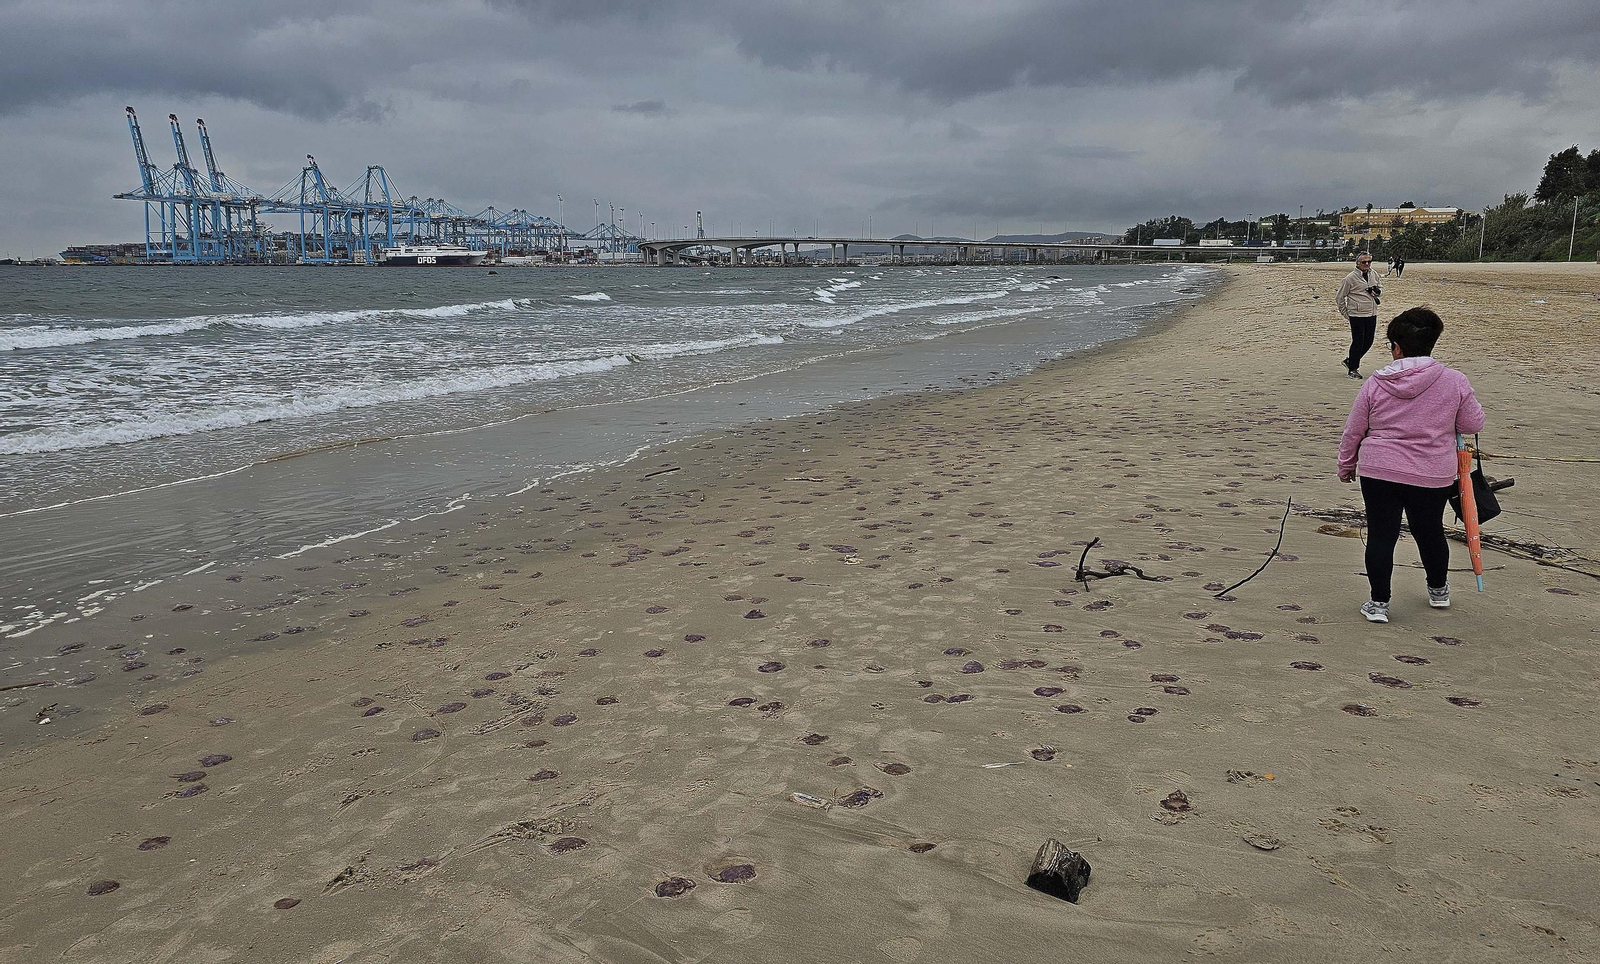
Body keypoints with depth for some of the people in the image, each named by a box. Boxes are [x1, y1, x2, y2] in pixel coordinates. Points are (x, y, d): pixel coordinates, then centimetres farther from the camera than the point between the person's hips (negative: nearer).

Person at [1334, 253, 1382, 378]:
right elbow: (1339, 297, -3)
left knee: (1368, 341, 9)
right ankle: (1353, 369, 11)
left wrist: (1377, 291, 2)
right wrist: (1346, 314, 0)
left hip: (1372, 315, 6)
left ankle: (1350, 361, 28)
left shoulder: (1374, 275, 9)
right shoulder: (1350, 278, -9)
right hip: (1357, 315, -6)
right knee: (1358, 342, -2)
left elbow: (1380, 287, 27)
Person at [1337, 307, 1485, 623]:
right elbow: (1473, 423, 4)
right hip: (1433, 477, 2)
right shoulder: (1455, 382, -7)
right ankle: (1438, 590, 42)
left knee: (1380, 535, 7)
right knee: (1430, 531, 20)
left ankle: (1378, 602, 11)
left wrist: (1346, 465, 16)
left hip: (1378, 472, -1)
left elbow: (1353, 431, 1)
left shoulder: (1375, 383, -6)